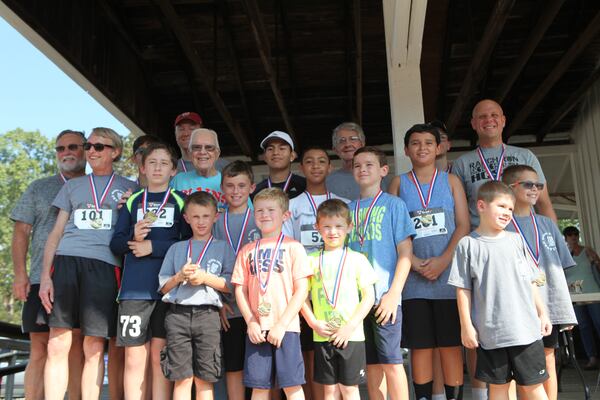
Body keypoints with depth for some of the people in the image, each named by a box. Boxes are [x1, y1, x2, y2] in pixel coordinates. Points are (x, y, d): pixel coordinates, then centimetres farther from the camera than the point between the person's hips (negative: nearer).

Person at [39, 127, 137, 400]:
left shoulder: (129, 188, 17)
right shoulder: (72, 185, 22)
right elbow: (56, 232, 15)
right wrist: (45, 275, 5)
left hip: (104, 265, -1)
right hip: (66, 261, 2)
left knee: (94, 349, -2)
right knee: (57, 345, -4)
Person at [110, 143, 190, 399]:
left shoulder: (180, 202, 9)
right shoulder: (132, 201, 14)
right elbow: (116, 243, 11)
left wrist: (153, 247, -8)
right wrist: (134, 238, -10)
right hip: (134, 288, 1)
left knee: (160, 356, 1)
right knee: (134, 357, 1)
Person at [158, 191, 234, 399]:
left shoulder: (222, 247, 10)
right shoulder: (176, 249, 16)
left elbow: (231, 285, 2)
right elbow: (163, 287, 14)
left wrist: (206, 277, -10)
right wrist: (179, 277, -4)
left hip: (207, 314, -1)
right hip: (178, 313, 1)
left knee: (204, 379, 2)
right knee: (182, 378, 2)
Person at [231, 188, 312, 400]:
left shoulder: (293, 247, 1)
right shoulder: (247, 251, 11)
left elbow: (301, 290, -4)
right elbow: (240, 290, 9)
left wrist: (282, 324, -11)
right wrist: (251, 322, -5)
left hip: (285, 328, -3)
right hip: (256, 330, 3)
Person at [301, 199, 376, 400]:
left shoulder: (357, 259, -1)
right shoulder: (312, 260, 5)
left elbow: (369, 297, -3)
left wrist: (350, 327, -11)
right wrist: (313, 323, -7)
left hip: (351, 336, -2)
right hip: (322, 336, 2)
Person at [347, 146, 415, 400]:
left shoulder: (393, 204, 1)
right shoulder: (349, 209, 12)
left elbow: (405, 253, -4)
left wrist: (393, 293, -12)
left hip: (384, 297, -4)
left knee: (391, 361, -1)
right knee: (371, 364, 11)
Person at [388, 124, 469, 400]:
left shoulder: (450, 180, 10)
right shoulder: (399, 183, 10)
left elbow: (463, 225, 2)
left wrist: (443, 261, -11)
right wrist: (416, 264, -10)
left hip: (448, 274, 0)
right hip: (413, 277, 0)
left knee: (450, 344, 3)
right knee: (420, 345, 3)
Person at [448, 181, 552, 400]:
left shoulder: (516, 240, 9)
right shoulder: (468, 244, -2)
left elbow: (531, 282, 15)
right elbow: (463, 289, -2)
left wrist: (542, 313, 11)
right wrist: (466, 325, -5)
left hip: (526, 329, 2)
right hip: (490, 332, -2)